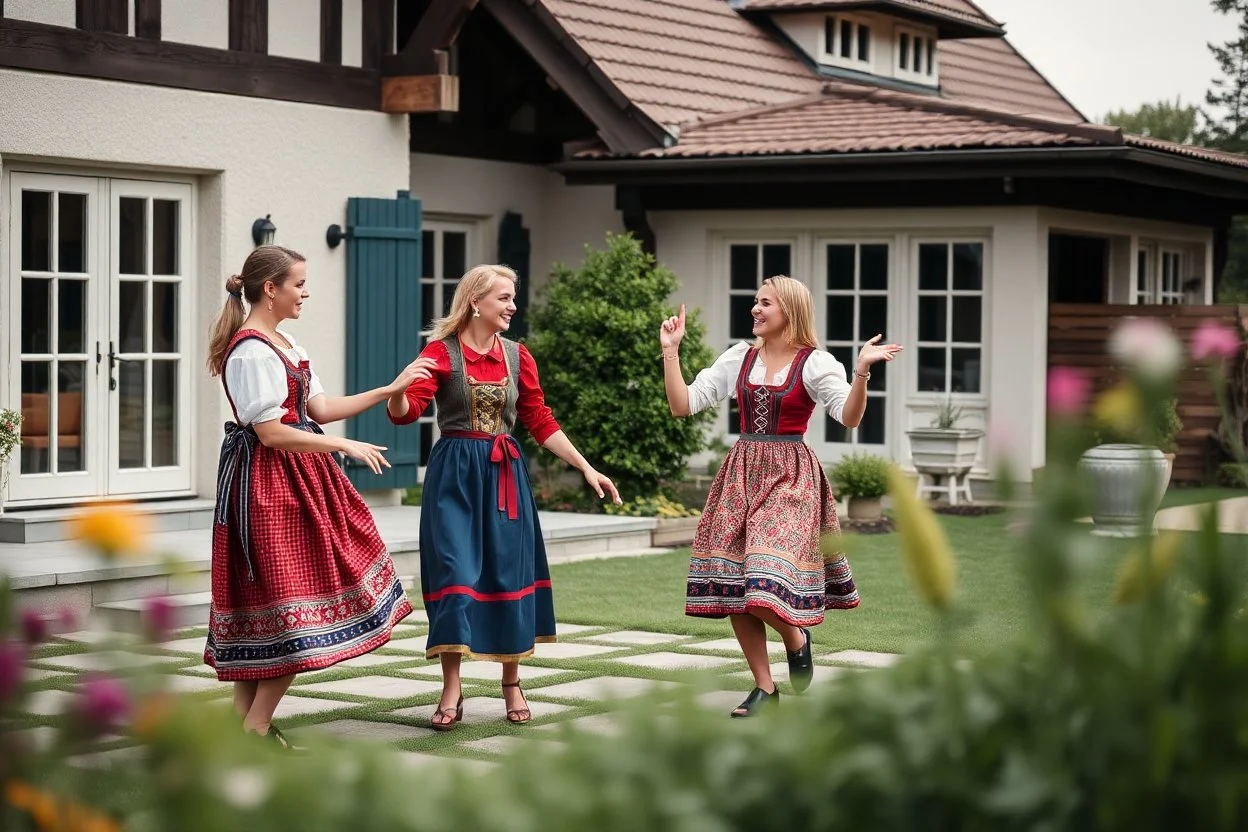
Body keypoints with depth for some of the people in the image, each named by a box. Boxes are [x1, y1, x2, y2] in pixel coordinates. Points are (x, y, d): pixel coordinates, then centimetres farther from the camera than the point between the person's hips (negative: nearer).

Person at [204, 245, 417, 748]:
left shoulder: (283, 343, 15)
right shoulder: (252, 350, -16)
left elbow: (320, 407, 13)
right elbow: (270, 432, -20)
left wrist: (390, 389, 10)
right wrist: (343, 446, -17)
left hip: (297, 480, 10)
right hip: (268, 484, -10)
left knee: (259, 603, 10)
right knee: (290, 596, -9)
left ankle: (246, 718, 14)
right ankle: (256, 728, -4)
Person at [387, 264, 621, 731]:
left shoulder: (517, 356, 8)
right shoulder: (442, 351, -5)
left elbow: (541, 421, 12)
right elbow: (404, 412, -15)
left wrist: (586, 468, 7)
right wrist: (401, 387, -38)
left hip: (504, 475, 4)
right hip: (454, 474, -4)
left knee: (509, 573, 6)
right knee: (455, 572, -7)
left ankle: (512, 685, 20)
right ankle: (451, 693, -1)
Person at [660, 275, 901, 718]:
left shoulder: (815, 363, -4)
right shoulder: (739, 358, 8)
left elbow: (849, 417, -17)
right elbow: (683, 404, 6)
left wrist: (862, 370, -31)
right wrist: (671, 351, 2)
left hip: (790, 477, -5)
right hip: (741, 474, 5)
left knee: (766, 581, -19)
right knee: (732, 584, 1)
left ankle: (797, 638, 14)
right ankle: (764, 689, 13)